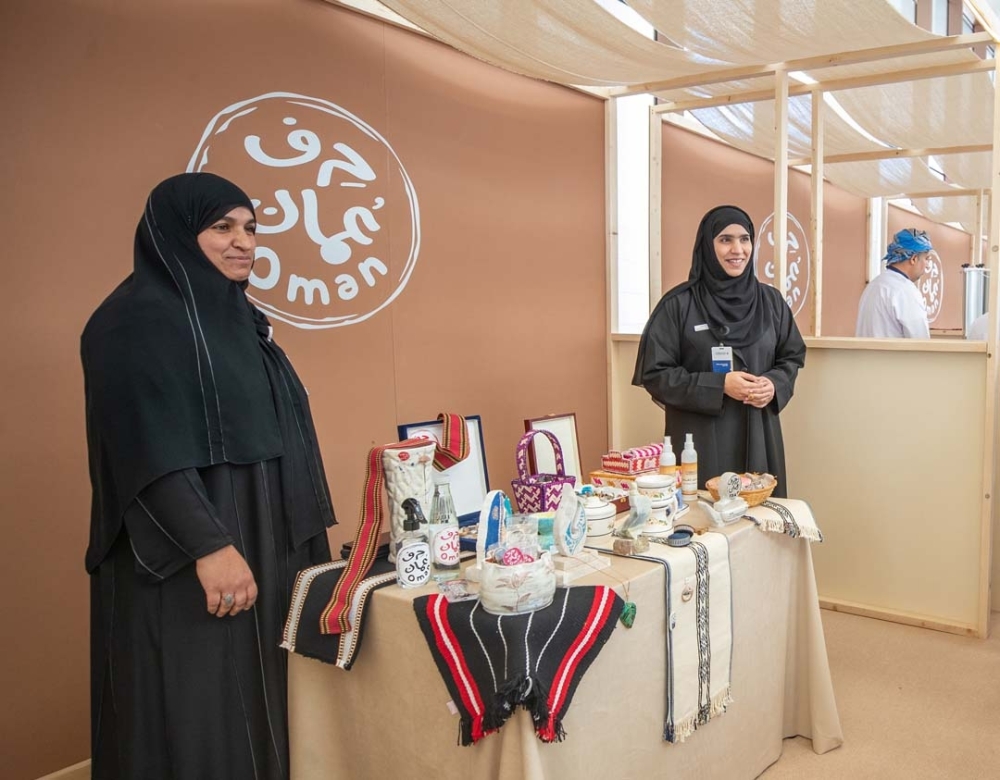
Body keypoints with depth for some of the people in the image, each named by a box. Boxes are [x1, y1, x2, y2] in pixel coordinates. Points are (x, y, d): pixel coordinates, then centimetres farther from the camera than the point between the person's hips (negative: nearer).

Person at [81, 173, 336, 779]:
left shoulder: (233, 314, 15)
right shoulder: (139, 319, -12)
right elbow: (148, 450, -21)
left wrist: (295, 541, 18)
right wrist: (208, 546, -27)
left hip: (259, 548, 9)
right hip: (185, 561, -9)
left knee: (251, 707, 14)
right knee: (197, 716, 0)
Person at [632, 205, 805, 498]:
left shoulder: (770, 300, 7)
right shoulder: (679, 304, -7)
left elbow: (792, 356, 15)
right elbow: (655, 373, -7)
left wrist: (774, 386, -6)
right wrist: (718, 386, -16)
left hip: (758, 436, 4)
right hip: (700, 440, -4)